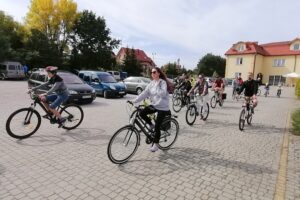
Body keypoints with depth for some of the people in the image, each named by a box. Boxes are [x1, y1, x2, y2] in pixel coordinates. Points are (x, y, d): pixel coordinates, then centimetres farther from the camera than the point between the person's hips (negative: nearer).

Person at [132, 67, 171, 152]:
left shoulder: (163, 82, -11)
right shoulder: (151, 83, 6)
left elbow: (162, 94, -26)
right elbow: (144, 93, -1)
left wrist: (157, 85, -27)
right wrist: (134, 101, -9)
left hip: (162, 107, -6)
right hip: (154, 105, 6)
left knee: (157, 126, -6)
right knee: (142, 113, -15)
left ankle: (155, 144, 14)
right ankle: (151, 125, 12)